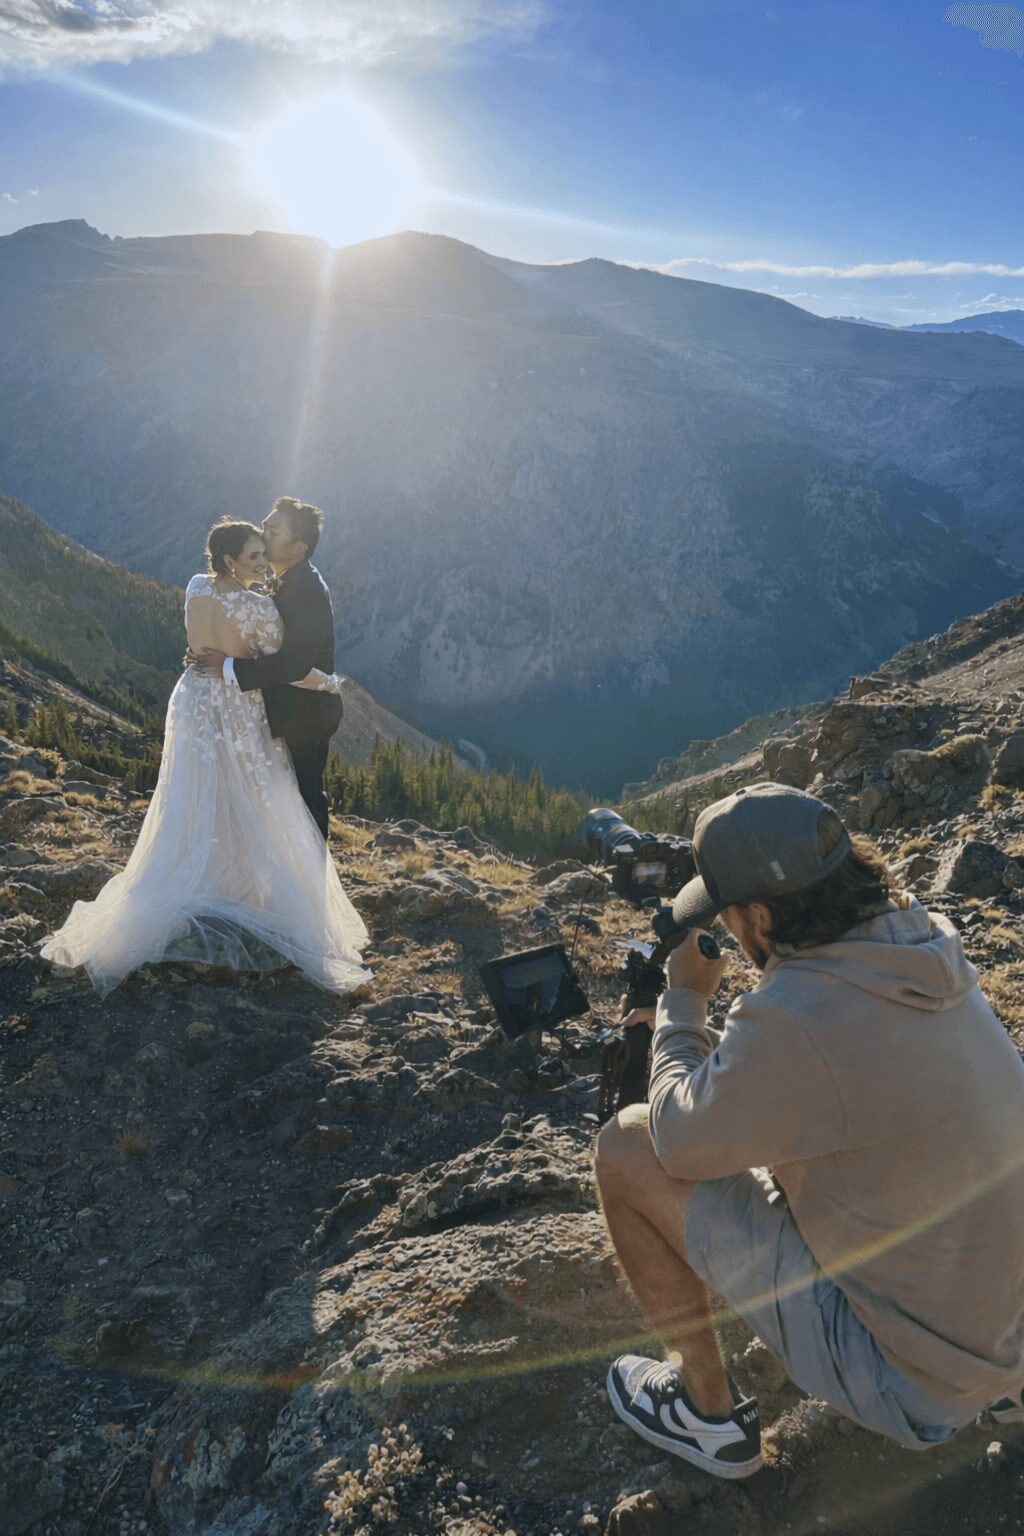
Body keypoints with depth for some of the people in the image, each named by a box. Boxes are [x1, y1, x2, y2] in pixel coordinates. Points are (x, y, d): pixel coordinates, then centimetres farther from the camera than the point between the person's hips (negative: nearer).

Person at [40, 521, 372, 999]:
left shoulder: (195, 588, -2)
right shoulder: (259, 606, -22)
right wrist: (331, 683, -5)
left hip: (195, 705, 6)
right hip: (239, 716, -6)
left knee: (190, 816, 16)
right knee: (253, 818, 5)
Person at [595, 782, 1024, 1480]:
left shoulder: (794, 1018, -30)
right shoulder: (925, 946, -5)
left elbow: (679, 1144, -12)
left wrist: (684, 1000, -1)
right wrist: (695, 1027, 13)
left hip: (910, 1381, -7)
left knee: (626, 1149, -8)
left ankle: (708, 1411, 13)